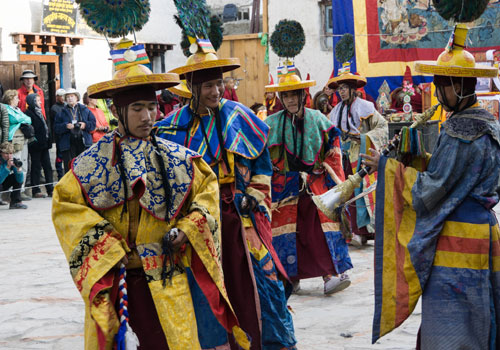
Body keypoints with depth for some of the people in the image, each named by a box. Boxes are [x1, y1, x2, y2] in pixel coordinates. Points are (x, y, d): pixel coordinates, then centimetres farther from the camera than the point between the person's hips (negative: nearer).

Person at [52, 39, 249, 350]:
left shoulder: (174, 157, 5)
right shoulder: (95, 160, -2)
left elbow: (208, 187, 13)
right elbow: (64, 202, -2)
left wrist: (187, 230, -1)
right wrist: (105, 243, -9)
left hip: (168, 277, 2)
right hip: (114, 276, -2)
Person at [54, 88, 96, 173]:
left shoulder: (85, 110, 11)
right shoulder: (62, 112, 8)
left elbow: (93, 123, 8)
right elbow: (57, 127, 2)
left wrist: (85, 125, -9)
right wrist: (66, 126, -14)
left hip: (83, 142, 1)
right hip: (68, 143, -1)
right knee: (69, 167, -3)